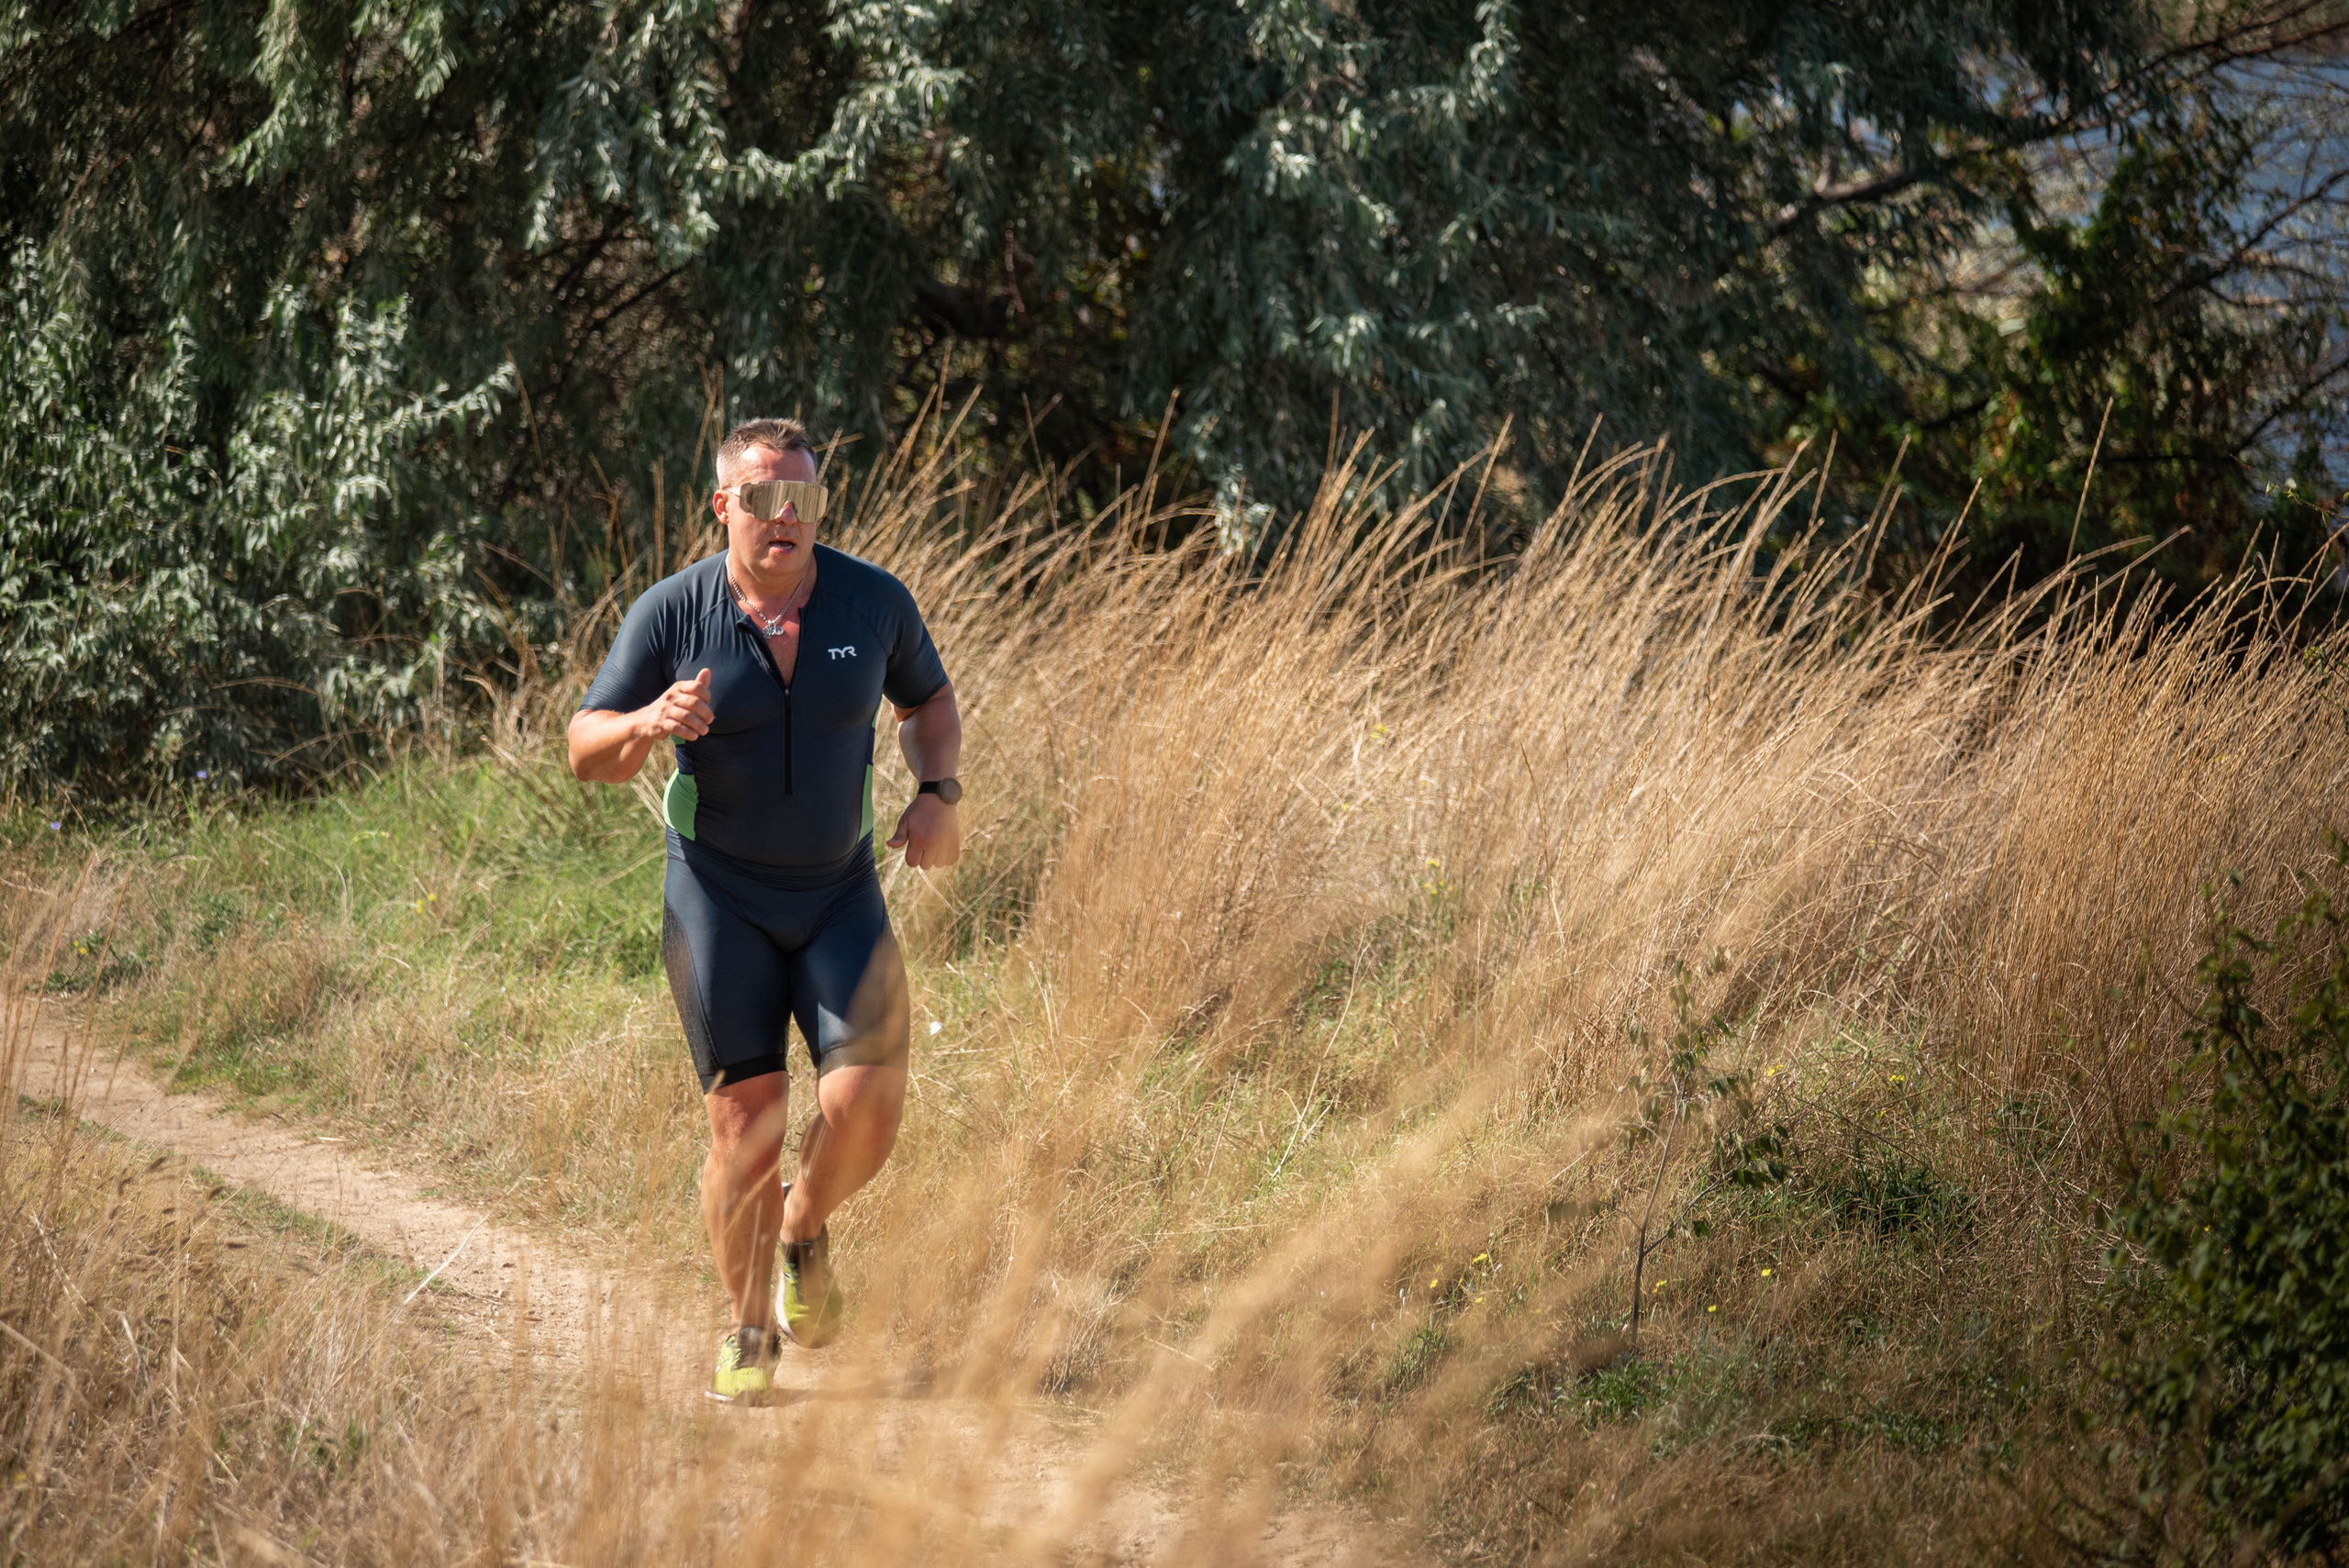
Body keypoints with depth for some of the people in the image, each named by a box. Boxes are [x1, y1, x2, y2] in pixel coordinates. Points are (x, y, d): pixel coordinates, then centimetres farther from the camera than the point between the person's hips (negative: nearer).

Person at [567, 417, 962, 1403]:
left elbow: (928, 699, 14)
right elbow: (587, 752, -7)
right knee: (745, 1120, -7)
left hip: (841, 894, 2)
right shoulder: (671, 613, -10)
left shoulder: (873, 602, -5)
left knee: (867, 1102, -14)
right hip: (719, 896, -2)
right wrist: (650, 722, -28)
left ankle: (806, 1232, 19)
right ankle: (748, 1331, 14)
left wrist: (936, 793, -4)